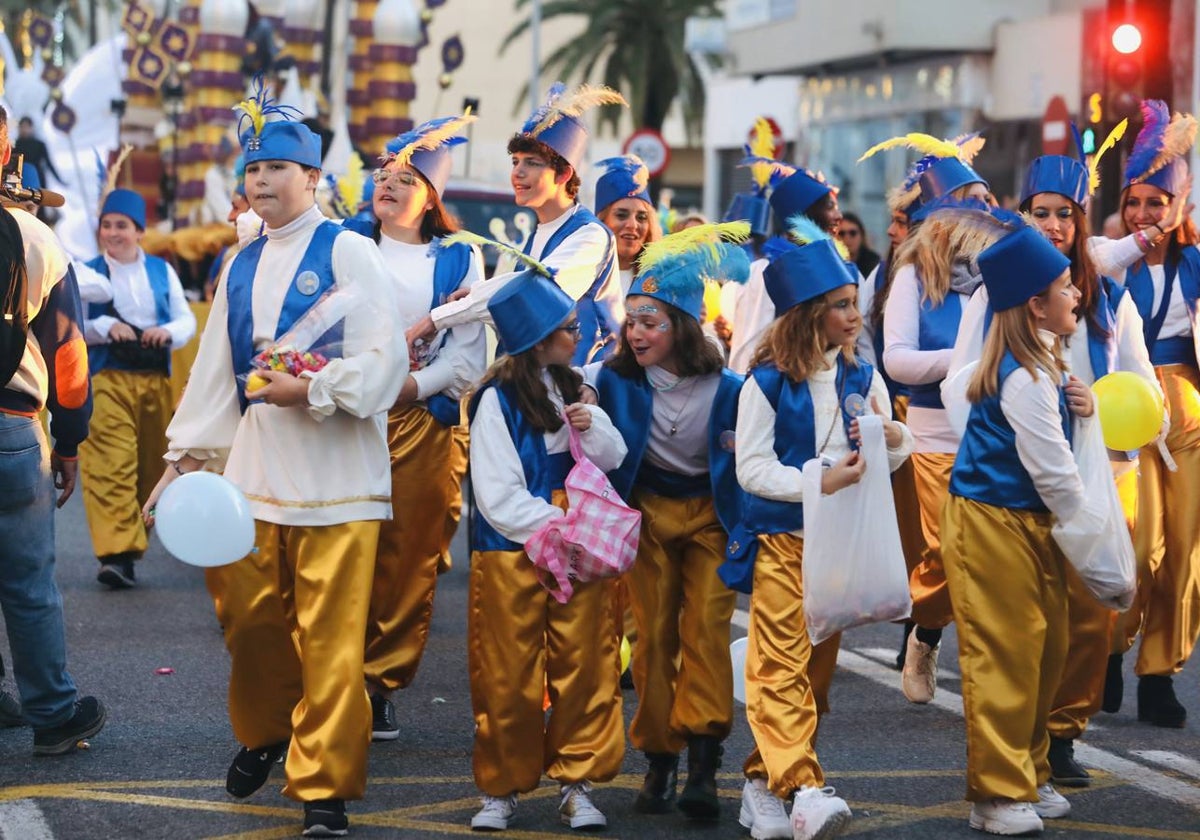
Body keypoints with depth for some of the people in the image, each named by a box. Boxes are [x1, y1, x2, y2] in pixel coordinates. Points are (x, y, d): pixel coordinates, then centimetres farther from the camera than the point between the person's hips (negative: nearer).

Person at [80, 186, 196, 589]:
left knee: (152, 465, 11)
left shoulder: (162, 271, 11)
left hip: (155, 379, 4)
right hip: (108, 379, -4)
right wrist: (105, 327, -17)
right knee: (111, 465, -16)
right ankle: (117, 553, -23)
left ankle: (136, 534, 27)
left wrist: (169, 332, -11)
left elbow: (188, 321, 11)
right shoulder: (89, 273, 3)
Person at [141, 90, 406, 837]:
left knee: (329, 636, -4)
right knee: (249, 616, 11)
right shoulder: (242, 268, 17)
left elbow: (385, 358, -10)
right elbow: (215, 372, 18)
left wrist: (311, 389, -16)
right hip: (254, 468, 6)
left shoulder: (346, 251, -3)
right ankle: (265, 732, 38)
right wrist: (185, 457, 15)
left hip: (334, 474, -6)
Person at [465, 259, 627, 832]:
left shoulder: (572, 389, 9)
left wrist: (592, 429, -6)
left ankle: (576, 783, 11)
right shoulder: (499, 399, -8)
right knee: (508, 677, 3)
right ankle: (501, 788, 15)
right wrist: (555, 527, -14)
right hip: (512, 553, -5)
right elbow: (498, 494, -10)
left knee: (583, 666, 2)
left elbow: (613, 459, 14)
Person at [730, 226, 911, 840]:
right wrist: (819, 482, -21)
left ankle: (763, 782, 18)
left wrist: (894, 438, -11)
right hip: (783, 538, -5)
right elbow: (750, 467, -11)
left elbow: (893, 458, 12)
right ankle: (803, 790, -23)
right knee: (782, 666, -13)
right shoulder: (766, 385, -8)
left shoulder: (862, 378, 7)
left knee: (815, 665, 9)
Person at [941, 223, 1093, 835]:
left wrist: (1080, 406, -1)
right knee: (1005, 658, -4)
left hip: (1029, 523, 10)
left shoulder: (1041, 364, 9)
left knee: (1047, 650, 14)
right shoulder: (1023, 378, -21)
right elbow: (1052, 470, -19)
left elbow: (1052, 438, 21)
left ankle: (1028, 776, 26)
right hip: (994, 525, -10)